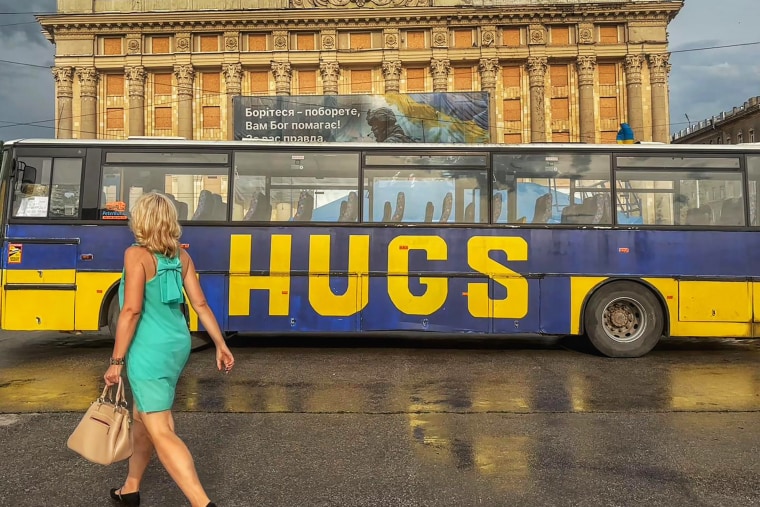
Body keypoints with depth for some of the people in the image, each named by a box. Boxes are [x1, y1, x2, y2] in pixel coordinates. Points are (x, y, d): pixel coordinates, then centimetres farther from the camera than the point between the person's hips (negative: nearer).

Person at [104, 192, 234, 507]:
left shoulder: (136, 254, -12)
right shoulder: (181, 256, 5)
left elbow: (132, 310, -18)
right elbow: (200, 304, 5)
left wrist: (116, 361, -14)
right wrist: (221, 345, 10)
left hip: (149, 351, -8)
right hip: (177, 346, 8)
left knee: (161, 432, -5)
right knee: (143, 416, 25)